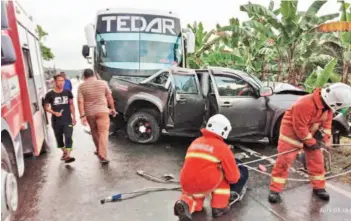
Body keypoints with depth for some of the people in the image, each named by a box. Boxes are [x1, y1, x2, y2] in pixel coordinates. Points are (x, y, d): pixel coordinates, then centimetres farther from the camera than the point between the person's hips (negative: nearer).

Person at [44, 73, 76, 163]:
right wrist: (54, 113, -17)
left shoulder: (68, 92, 1)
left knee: (68, 137, -11)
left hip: (67, 120, 0)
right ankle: (64, 152, 33)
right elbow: (46, 107, 0)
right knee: (59, 138, 13)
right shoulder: (50, 94, -6)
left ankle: (67, 156, -12)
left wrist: (74, 117, 6)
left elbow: (71, 105, 9)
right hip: (56, 121, 0)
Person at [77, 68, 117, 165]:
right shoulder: (103, 83, 0)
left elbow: (80, 102, -7)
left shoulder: (81, 86, 0)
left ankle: (99, 150, 36)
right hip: (102, 111, -2)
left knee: (95, 132, 21)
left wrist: (82, 115, -7)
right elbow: (109, 97, 3)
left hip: (89, 113, 2)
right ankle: (103, 156, -12)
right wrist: (112, 108, 13)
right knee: (103, 133, -5)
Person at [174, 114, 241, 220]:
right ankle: (219, 207, 18)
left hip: (187, 186, 5)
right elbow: (233, 177, 3)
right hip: (206, 185, -4)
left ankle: (185, 204, 0)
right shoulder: (222, 147, -1)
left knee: (196, 198, 32)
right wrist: (234, 177, 26)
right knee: (223, 176, 21)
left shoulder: (195, 143, 16)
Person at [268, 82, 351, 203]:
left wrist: (325, 139, -3)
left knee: (317, 160, 10)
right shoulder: (305, 105, -35)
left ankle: (318, 187, 28)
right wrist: (311, 143, -19)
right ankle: (275, 190, -1)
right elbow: (299, 127, -29)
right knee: (284, 160, -8)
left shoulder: (327, 104, -8)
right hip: (292, 131, -8)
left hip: (311, 133, 8)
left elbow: (327, 121, 5)